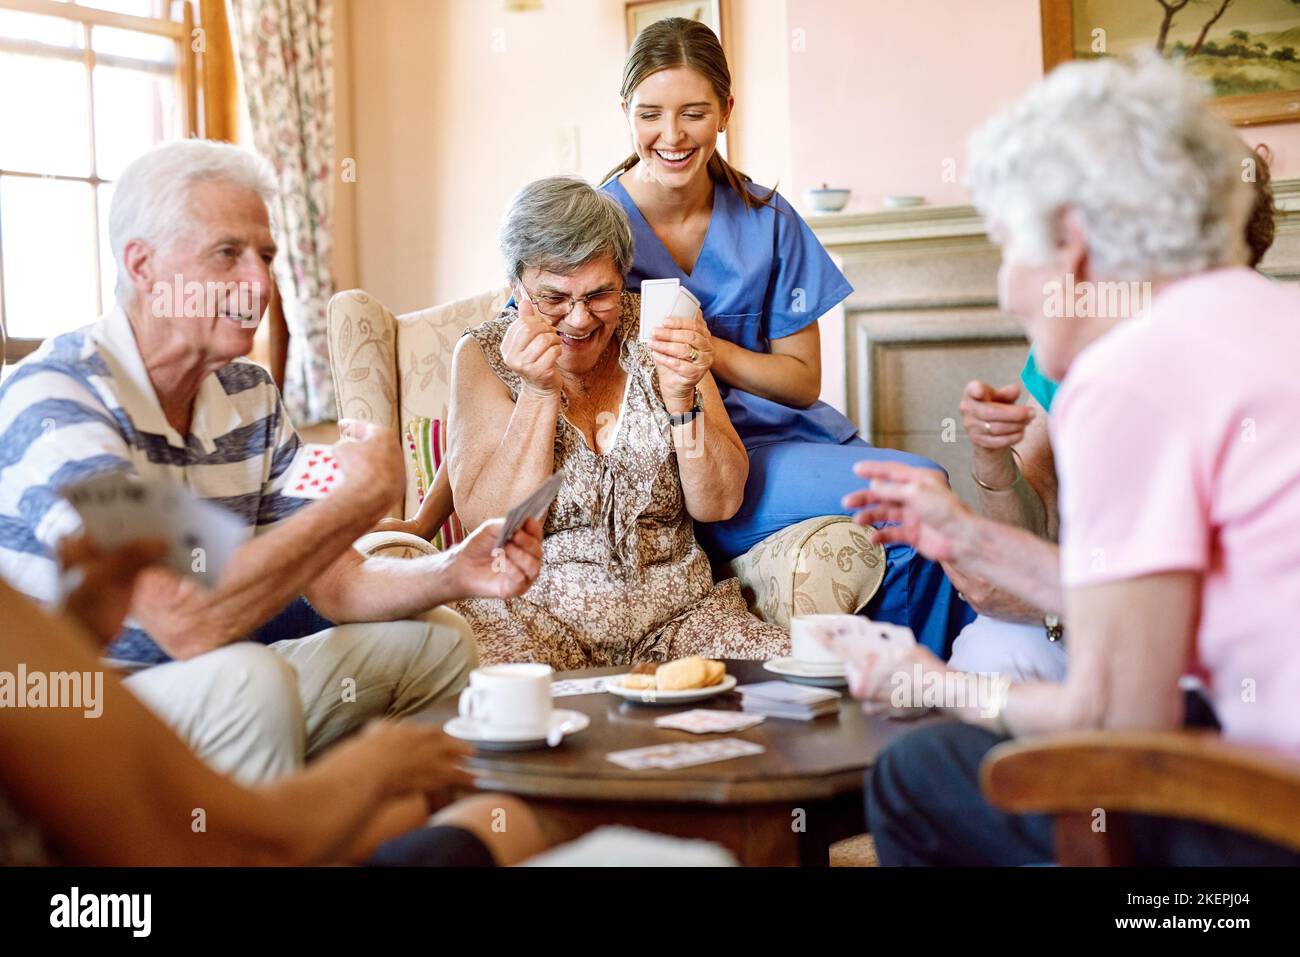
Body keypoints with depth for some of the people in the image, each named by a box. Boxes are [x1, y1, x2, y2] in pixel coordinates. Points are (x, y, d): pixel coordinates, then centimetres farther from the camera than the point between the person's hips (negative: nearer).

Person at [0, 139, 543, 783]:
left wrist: (455, 574, -14)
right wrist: (364, 495, -22)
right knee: (250, 679, -34)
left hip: (210, 694, 8)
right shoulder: (54, 400, -20)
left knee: (436, 640, 4)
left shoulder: (249, 394, 6)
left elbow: (332, 584, 6)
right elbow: (186, 620, -31)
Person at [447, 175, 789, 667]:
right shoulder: (485, 355, 0)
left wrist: (682, 399, -15)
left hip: (674, 609, 2)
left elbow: (719, 505, 1)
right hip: (534, 614, -2)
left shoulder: (655, 335, 5)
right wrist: (540, 392, -18)